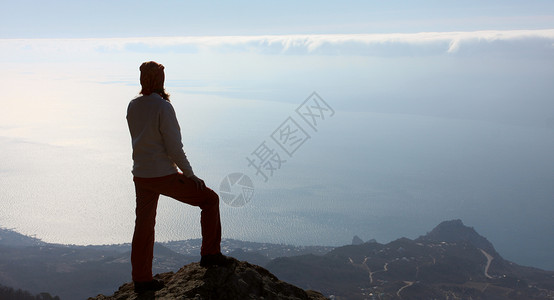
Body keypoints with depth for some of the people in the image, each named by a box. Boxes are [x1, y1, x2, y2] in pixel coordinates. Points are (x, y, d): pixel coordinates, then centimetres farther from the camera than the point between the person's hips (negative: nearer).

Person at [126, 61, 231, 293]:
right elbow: (174, 147, -18)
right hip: (164, 176, -7)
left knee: (143, 226, 15)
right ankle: (210, 253, 9)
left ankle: (141, 279, 23)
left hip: (140, 176, 7)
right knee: (209, 199, 8)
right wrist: (191, 175, -8)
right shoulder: (163, 107, -16)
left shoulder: (132, 106, 5)